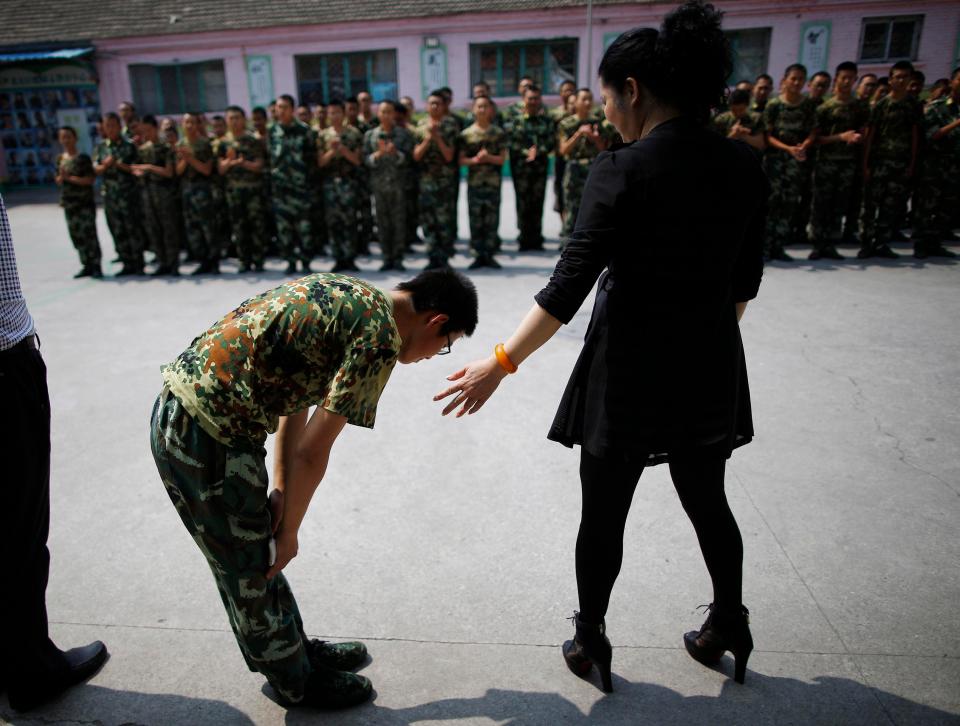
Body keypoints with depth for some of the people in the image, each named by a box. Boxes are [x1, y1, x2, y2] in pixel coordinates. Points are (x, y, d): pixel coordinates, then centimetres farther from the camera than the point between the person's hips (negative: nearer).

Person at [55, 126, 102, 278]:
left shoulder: (83, 158, -5)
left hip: (85, 202, -5)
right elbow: (58, 181, 13)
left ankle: (96, 266, 1)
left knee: (89, 234, -6)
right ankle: (86, 265, 14)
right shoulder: (60, 159, 10)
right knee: (76, 235, 7)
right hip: (69, 204, 5)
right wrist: (61, 177, -8)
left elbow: (91, 179, -12)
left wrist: (70, 178, -14)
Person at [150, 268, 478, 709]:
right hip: (209, 438, -9)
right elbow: (312, 452, -14)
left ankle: (297, 649, 44)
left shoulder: (345, 293, 12)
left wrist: (280, 490, 11)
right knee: (254, 574, 12)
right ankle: (297, 683, 36)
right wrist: (289, 531, 1)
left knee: (258, 555, 24)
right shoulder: (382, 337, -16)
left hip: (173, 413, 9)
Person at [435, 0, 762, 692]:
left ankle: (591, 644, 32)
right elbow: (744, 283, 8)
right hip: (709, 371, 6)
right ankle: (729, 629, 43)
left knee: (603, 516, 13)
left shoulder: (622, 170, -17)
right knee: (708, 502, 24)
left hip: (628, 373, -5)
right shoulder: (745, 166, 1)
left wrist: (501, 363, -16)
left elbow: (569, 286, -21)